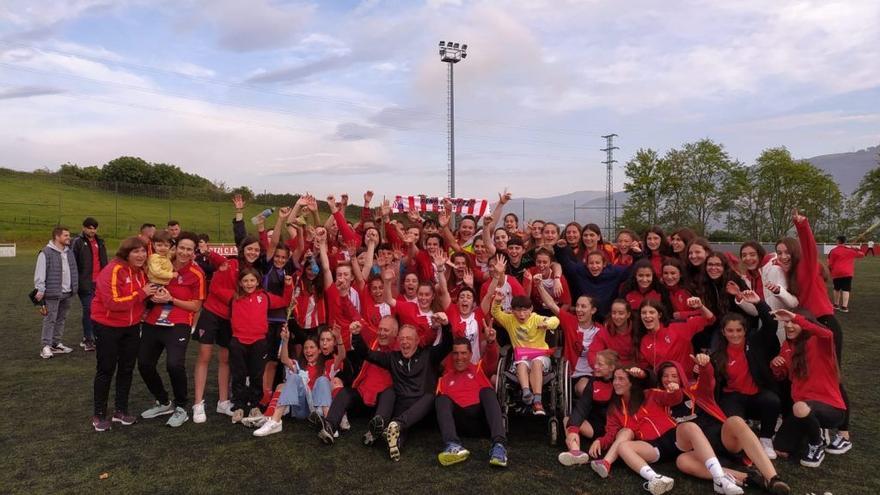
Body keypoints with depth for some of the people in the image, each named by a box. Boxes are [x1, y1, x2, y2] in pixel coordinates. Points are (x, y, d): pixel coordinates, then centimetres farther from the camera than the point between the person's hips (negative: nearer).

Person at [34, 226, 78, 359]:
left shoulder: (69, 252, 13)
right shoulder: (46, 253, -11)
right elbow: (40, 273, -14)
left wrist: (74, 287, 18)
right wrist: (40, 290, -18)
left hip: (66, 293, 7)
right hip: (53, 293, -7)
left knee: (61, 319, 14)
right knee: (50, 319, -4)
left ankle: (56, 344, 23)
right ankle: (46, 346, 1)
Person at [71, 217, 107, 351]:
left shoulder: (99, 242, 16)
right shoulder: (77, 242, -4)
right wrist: (75, 281, -11)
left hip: (99, 282, 6)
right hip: (86, 283, -6)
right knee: (88, 309, -5)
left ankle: (93, 336, 20)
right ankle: (88, 339, 3)